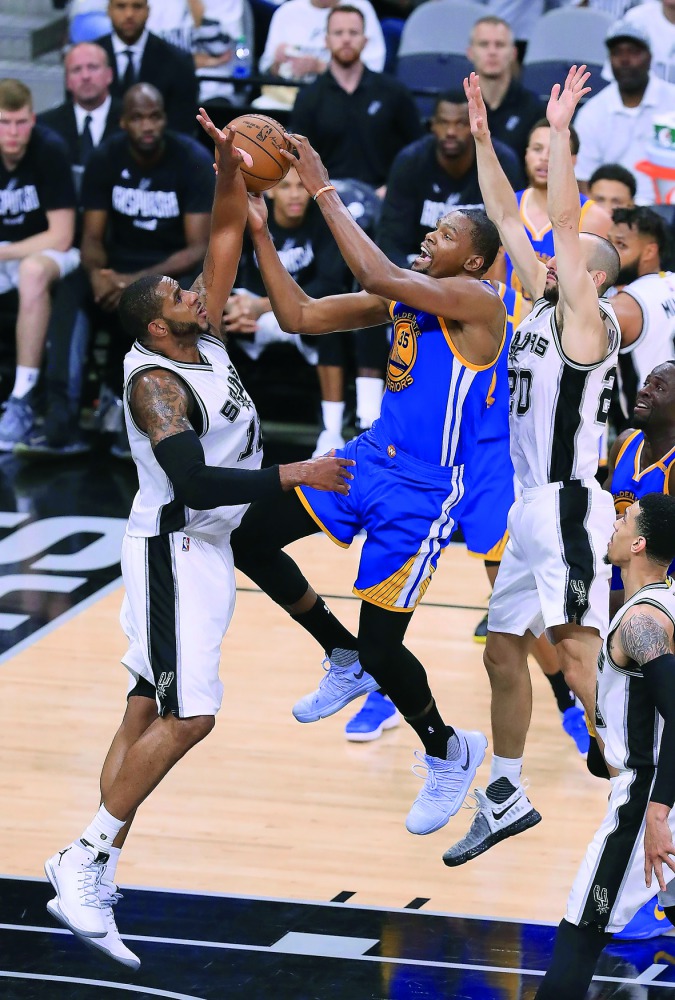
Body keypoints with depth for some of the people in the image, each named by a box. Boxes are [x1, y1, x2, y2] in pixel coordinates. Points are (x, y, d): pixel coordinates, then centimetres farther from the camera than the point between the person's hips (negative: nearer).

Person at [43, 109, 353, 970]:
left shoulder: (203, 342, 3)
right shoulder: (157, 382, -21)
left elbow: (225, 240, 9)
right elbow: (197, 483, -30)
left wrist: (231, 170, -6)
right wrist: (298, 475, -27)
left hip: (207, 548, 9)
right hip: (174, 550, -9)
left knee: (149, 710, 8)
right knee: (187, 715, -14)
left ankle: (89, 867, 10)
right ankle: (85, 867, -13)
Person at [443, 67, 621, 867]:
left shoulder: (586, 317, -8)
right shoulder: (542, 305, 14)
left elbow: (562, 217, -17)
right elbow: (505, 216, 17)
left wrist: (558, 131, -18)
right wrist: (482, 137, 15)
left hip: (569, 509, -9)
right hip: (531, 508, 9)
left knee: (578, 658, -15)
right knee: (503, 652, 14)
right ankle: (506, 797, 26)